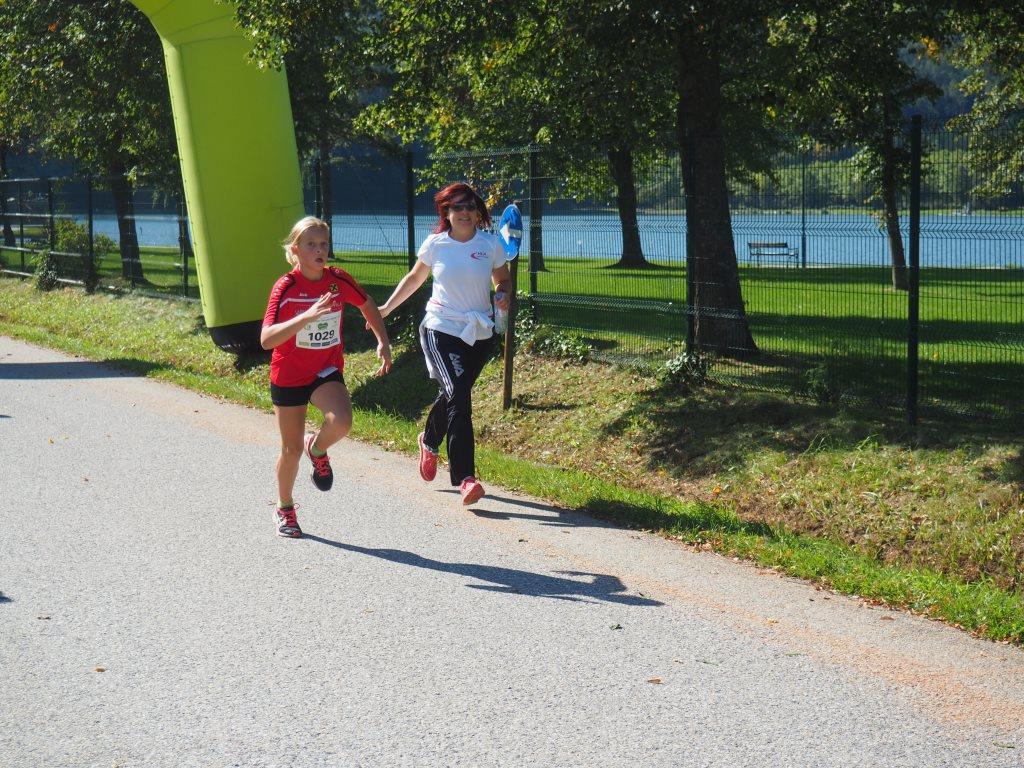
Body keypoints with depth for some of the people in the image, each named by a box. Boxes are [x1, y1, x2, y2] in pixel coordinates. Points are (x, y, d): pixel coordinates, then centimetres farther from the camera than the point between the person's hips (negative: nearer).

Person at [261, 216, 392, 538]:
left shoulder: (339, 280, -9)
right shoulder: (286, 287, -19)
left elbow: (368, 305, 13)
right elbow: (266, 339, -31)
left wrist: (383, 342, 4)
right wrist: (307, 316, -43)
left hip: (327, 372, 2)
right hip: (288, 376, -2)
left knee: (341, 422, -28)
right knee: (291, 448, 7)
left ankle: (317, 449, 8)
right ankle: (285, 509, 33)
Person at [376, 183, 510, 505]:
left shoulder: (491, 244, 1)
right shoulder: (435, 244, 0)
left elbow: (502, 279, 15)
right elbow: (414, 278, 17)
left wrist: (503, 296, -7)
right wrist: (387, 307, 16)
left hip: (479, 334, 3)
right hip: (441, 330, -3)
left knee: (451, 395, 16)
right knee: (458, 399, -18)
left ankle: (429, 442, 49)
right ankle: (464, 478, -21)